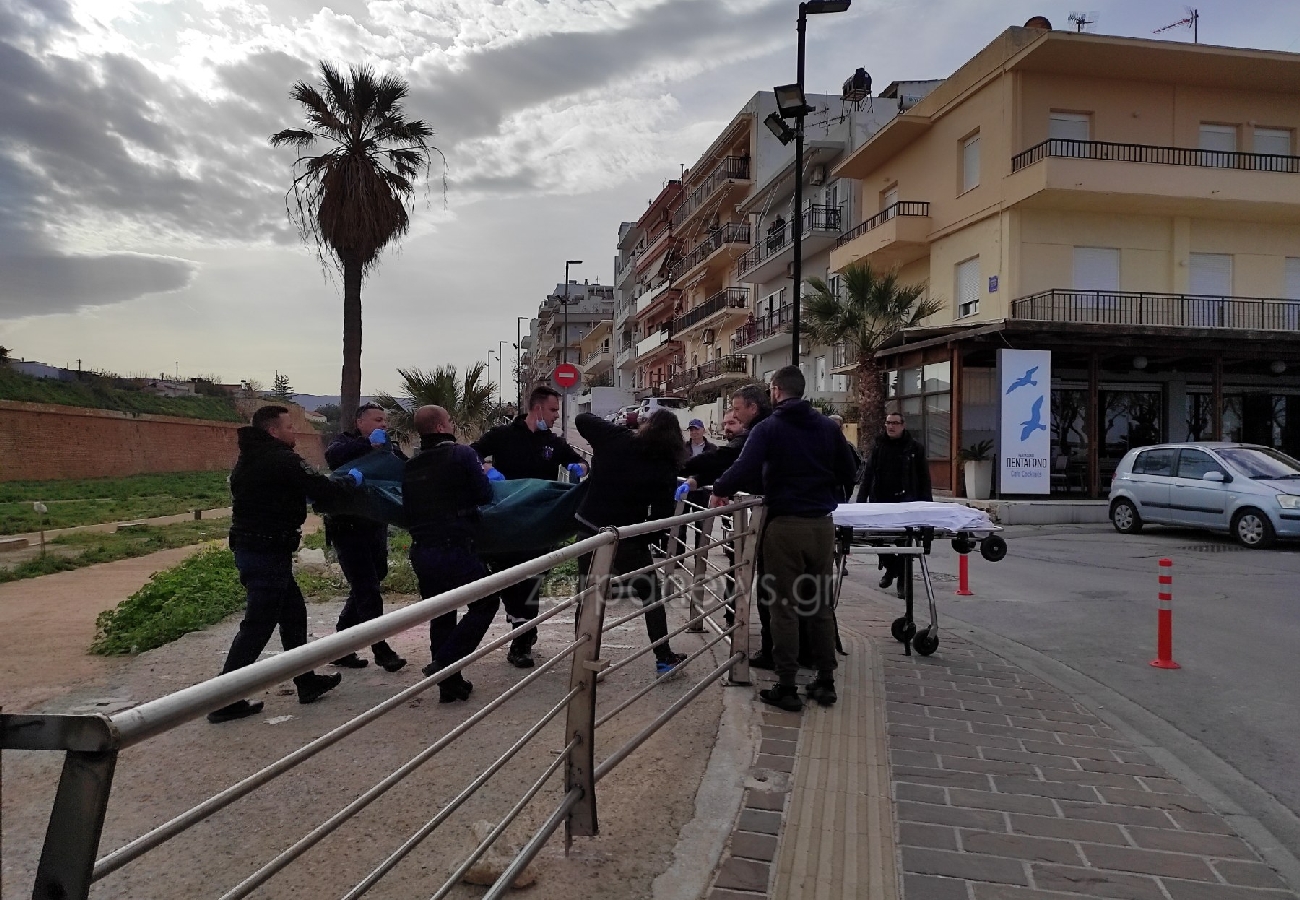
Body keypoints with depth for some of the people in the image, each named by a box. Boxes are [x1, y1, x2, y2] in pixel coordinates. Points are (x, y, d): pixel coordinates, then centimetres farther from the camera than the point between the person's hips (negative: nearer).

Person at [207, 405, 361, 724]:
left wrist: (302, 493, 13)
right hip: (269, 554, -10)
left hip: (248, 549, 10)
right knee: (257, 626, -3)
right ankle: (225, 701, 4)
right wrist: (352, 481, -2)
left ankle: (307, 682, 27)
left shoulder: (249, 459, 13)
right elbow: (323, 490, -20)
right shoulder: (283, 460, -17)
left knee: (293, 613, 18)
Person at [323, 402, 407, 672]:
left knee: (363, 590, 14)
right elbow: (333, 455, -28)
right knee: (368, 592, -5)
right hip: (349, 529, -6)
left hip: (376, 529, 7)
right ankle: (382, 651, 5)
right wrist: (368, 444, -34)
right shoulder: (346, 442, -4)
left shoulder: (387, 448, 11)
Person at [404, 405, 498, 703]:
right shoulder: (462, 454, -7)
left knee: (441, 616, 16)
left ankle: (449, 683, 20)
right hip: (455, 550, -6)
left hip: (421, 552, 7)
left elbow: (406, 510, 16)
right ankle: (444, 664, -2)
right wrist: (485, 475, 12)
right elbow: (485, 495, -8)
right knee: (485, 603, 10)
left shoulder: (410, 467, 12)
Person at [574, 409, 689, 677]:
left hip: (588, 529, 2)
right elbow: (661, 514, -12)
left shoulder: (614, 439, -7)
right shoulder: (665, 470, -10)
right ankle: (664, 659, 22)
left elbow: (582, 419, 6)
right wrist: (645, 540, 3)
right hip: (628, 540, -2)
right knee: (651, 597, 15)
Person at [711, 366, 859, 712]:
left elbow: (745, 470, -18)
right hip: (822, 524, 4)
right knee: (821, 604, 13)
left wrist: (719, 491, -2)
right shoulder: (828, 427, 8)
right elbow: (848, 474, 10)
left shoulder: (769, 428, -6)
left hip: (785, 524, -4)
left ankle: (787, 687, 7)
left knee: (784, 606, 3)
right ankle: (826, 682, 20)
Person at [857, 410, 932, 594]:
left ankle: (903, 580, 10)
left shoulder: (914, 448, 2)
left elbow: (924, 478, 2)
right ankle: (891, 567, 34)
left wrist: (926, 502, -3)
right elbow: (867, 476, 6)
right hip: (881, 501, 3)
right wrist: (861, 501, -1)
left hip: (905, 501, -2)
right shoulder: (879, 447, 7)